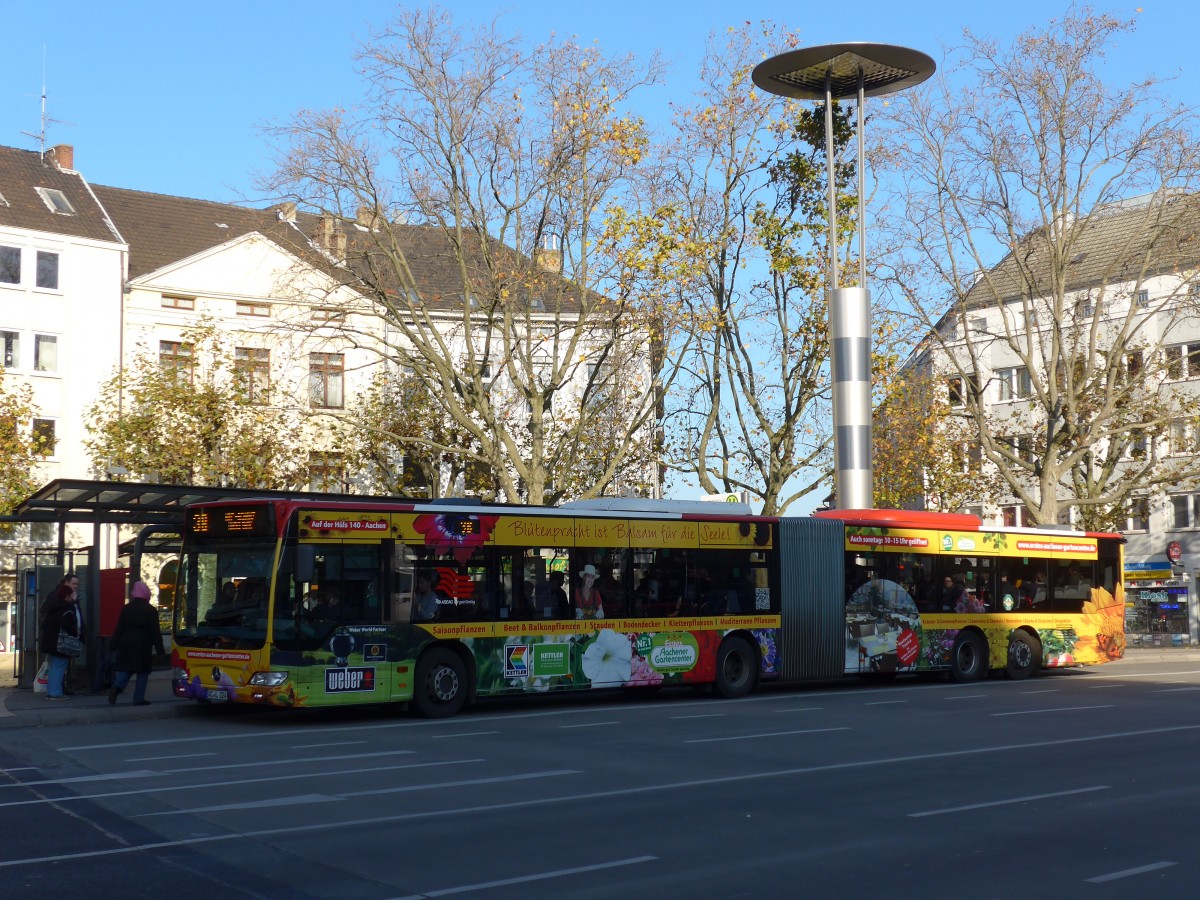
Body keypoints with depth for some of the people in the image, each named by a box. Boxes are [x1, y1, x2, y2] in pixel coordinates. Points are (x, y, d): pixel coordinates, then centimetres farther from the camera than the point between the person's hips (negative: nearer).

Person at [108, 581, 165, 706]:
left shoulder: (126, 608, 5)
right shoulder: (151, 611, -5)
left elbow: (119, 629, 6)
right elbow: (155, 631, -6)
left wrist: (114, 645, 10)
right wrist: (159, 649, -3)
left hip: (126, 644, 3)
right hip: (143, 645, -3)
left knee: (126, 669, 9)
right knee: (143, 672, 5)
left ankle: (116, 687, -18)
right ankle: (139, 698, 4)